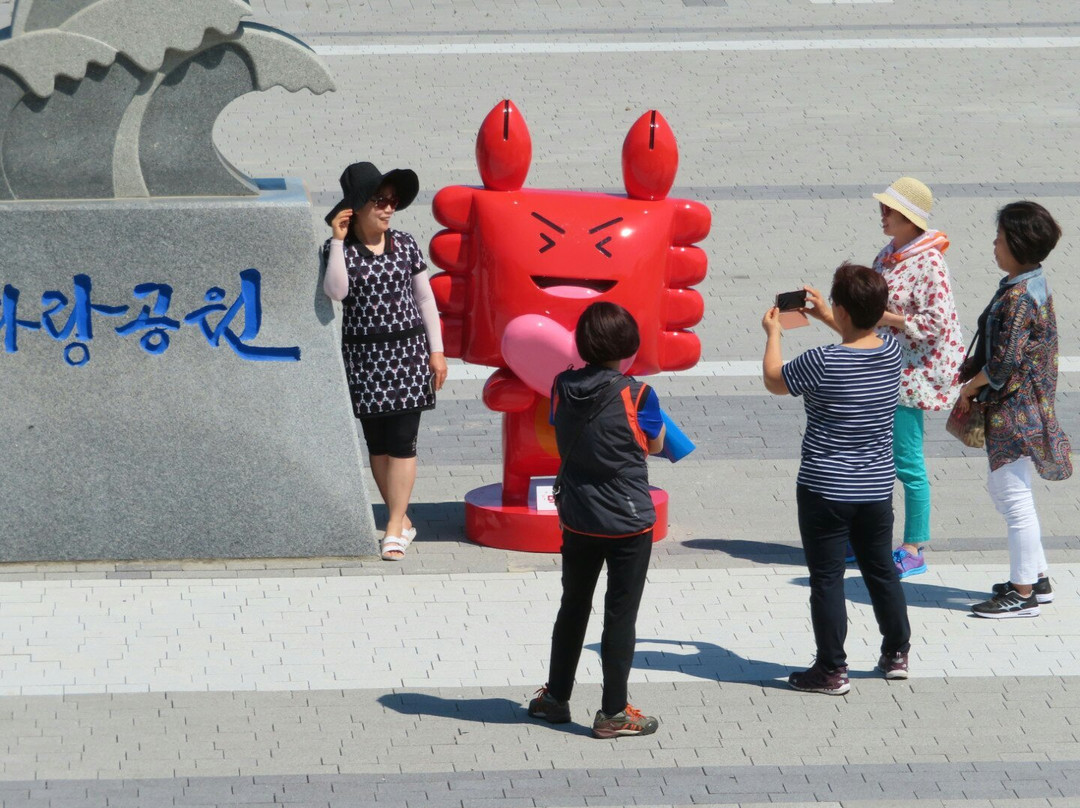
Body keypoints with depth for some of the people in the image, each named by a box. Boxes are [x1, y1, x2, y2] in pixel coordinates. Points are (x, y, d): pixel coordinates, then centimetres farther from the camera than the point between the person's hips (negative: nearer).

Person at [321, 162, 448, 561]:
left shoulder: (405, 246, 2)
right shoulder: (338, 250, -2)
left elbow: (425, 299, 8)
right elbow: (336, 291, -20)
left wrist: (436, 351, 5)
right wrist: (338, 240, -21)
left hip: (408, 351, 0)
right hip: (363, 356, 0)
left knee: (402, 442, -5)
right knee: (376, 444, 6)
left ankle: (395, 528, -4)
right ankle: (401, 520, 17)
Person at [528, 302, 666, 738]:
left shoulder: (563, 388, -6)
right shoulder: (635, 395, -19)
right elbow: (654, 444, -3)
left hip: (577, 519, 4)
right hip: (628, 524, -4)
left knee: (573, 607, 19)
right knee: (620, 616, 4)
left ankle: (556, 698, 29)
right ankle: (613, 713, 8)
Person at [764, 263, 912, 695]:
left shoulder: (823, 362, -21)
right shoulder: (892, 352, -5)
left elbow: (774, 380, -2)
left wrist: (773, 332, 13)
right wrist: (827, 318, 27)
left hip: (824, 489, -6)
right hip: (877, 489, 6)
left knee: (827, 578, 3)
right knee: (881, 570, 20)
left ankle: (831, 670, 6)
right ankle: (897, 654, 30)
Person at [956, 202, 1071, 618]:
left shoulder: (1020, 296, -22)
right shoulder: (1031, 284, 9)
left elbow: (1006, 359, -24)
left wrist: (972, 386, -9)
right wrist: (978, 383, 12)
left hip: (1014, 408, -10)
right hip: (1012, 407, 11)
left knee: (1014, 496, -4)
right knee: (1003, 490, 19)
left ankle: (1024, 594, 2)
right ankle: (1037, 578, 27)